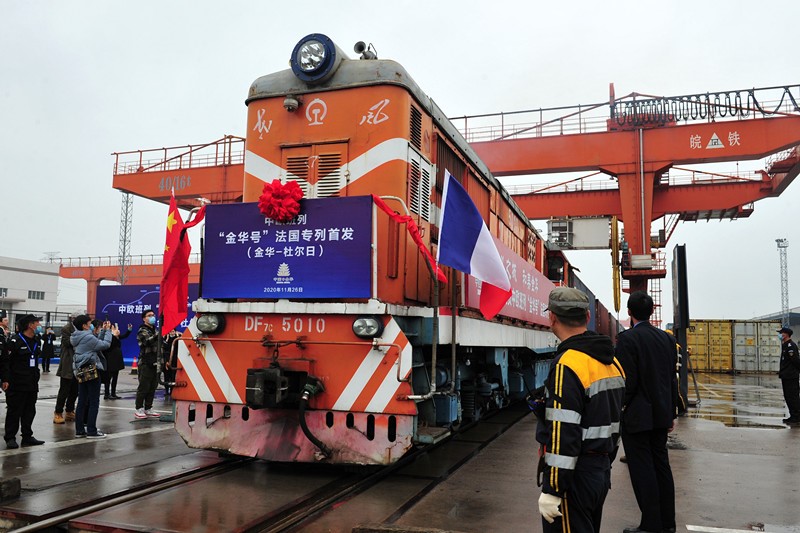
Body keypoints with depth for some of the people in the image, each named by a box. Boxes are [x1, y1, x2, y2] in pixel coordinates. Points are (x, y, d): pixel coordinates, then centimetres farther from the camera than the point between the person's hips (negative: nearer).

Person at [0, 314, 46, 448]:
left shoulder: (36, 341, 11)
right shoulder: (15, 341, -13)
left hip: (32, 384, 7)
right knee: (14, 411, 0)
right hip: (16, 385, -7)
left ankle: (27, 436, 19)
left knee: (30, 411, 11)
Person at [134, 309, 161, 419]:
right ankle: (139, 409, 5)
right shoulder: (142, 331, -6)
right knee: (143, 387, -4)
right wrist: (158, 335, -39)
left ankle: (148, 409, 18)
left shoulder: (155, 330, 19)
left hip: (155, 363, 8)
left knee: (153, 387, 9)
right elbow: (148, 341, -26)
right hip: (145, 363, -7)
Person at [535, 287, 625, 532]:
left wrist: (552, 490, -19)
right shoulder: (612, 362, 8)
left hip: (575, 475, -9)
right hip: (602, 471, 9)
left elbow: (563, 436, -24)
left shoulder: (567, 366, -21)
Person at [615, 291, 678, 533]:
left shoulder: (627, 339, -15)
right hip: (661, 414, 7)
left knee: (642, 470, 0)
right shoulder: (667, 338, 6)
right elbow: (673, 379, 10)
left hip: (636, 416, -7)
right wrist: (671, 413, 17)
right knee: (661, 465, 15)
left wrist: (616, 412, -8)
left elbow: (628, 381, -19)